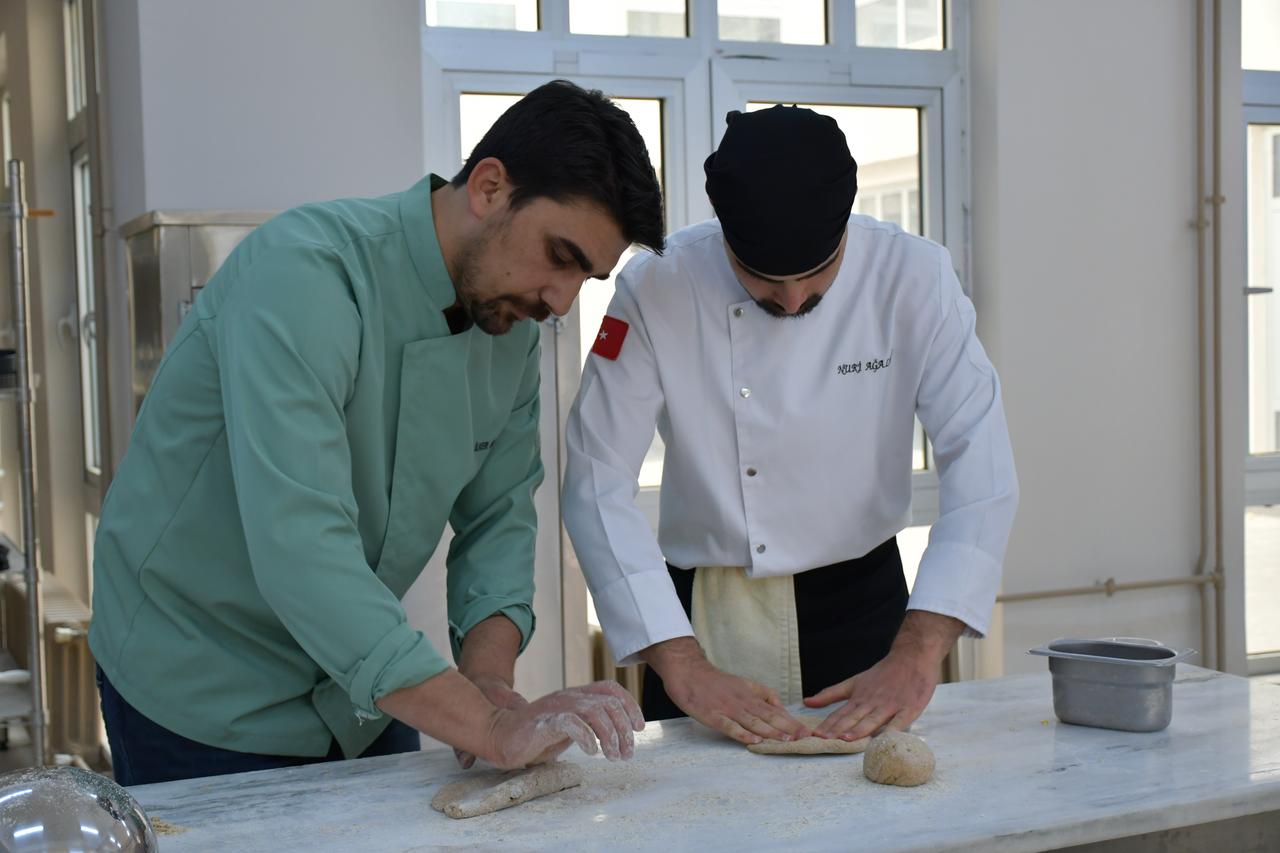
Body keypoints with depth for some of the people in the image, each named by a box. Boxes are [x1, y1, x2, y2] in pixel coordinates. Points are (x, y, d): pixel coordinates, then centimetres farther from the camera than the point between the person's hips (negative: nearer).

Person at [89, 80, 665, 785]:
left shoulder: (512, 329, -3)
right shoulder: (300, 272, -28)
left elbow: (498, 517, 1)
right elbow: (299, 549, -37)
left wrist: (487, 673, -17)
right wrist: (490, 729, -39)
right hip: (205, 701, -6)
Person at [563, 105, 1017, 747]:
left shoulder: (912, 278, -14)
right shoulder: (656, 290, -17)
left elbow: (980, 467, -18)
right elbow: (597, 489, -18)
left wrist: (917, 657, -28)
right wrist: (683, 668, -26)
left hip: (858, 602, 1)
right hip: (704, 614, -1)